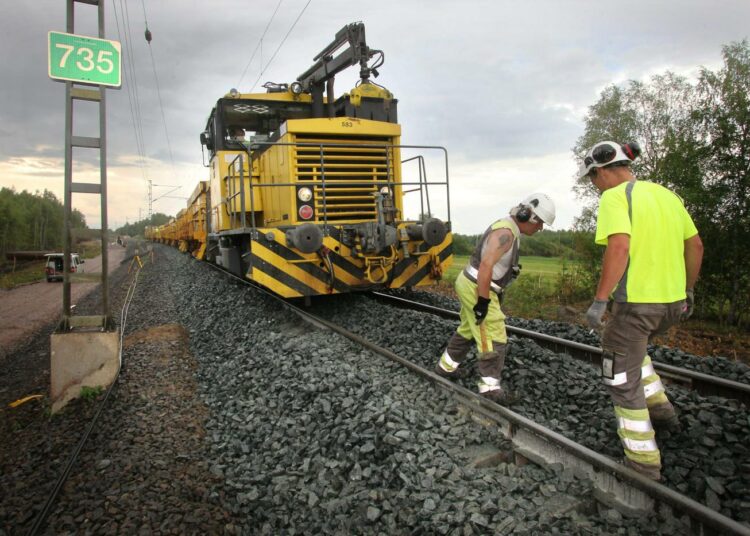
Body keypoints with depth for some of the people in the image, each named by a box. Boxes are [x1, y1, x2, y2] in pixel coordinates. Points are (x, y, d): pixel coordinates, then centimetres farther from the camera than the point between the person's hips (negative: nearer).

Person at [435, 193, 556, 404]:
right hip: (477, 289, -10)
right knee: (494, 339, -4)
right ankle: (490, 387, 3)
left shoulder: (509, 230, 12)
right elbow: (486, 265, -30)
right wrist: (483, 302, -28)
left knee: (467, 331, 24)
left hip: (471, 285, 10)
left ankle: (446, 366, 37)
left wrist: (496, 294, 24)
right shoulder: (505, 232, -22)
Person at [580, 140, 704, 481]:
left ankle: (644, 464, 14)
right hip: (673, 301, 8)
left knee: (622, 381, 6)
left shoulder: (615, 197, -11)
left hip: (636, 302, -8)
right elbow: (695, 245, 15)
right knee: (628, 345, 34)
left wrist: (599, 300, -24)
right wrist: (688, 290, 24)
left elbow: (619, 247, -26)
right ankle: (660, 408, 32)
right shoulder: (666, 194, 12)